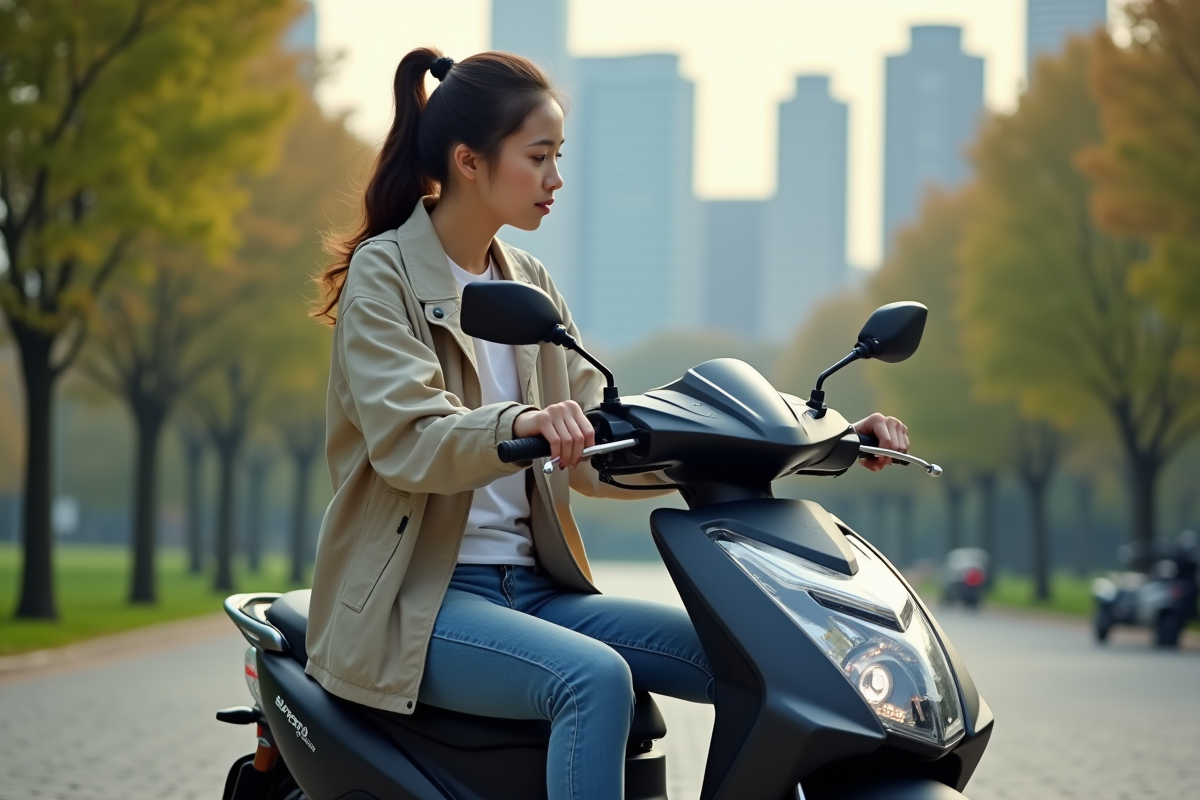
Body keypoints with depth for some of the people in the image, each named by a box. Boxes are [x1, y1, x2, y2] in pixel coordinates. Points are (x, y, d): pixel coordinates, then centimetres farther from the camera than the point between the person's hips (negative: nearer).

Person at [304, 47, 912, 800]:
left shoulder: (528, 282, 14)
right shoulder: (383, 274, -6)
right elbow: (406, 440, -22)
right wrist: (521, 424, -44)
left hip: (531, 587, 7)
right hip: (419, 598, -7)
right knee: (595, 678, -33)